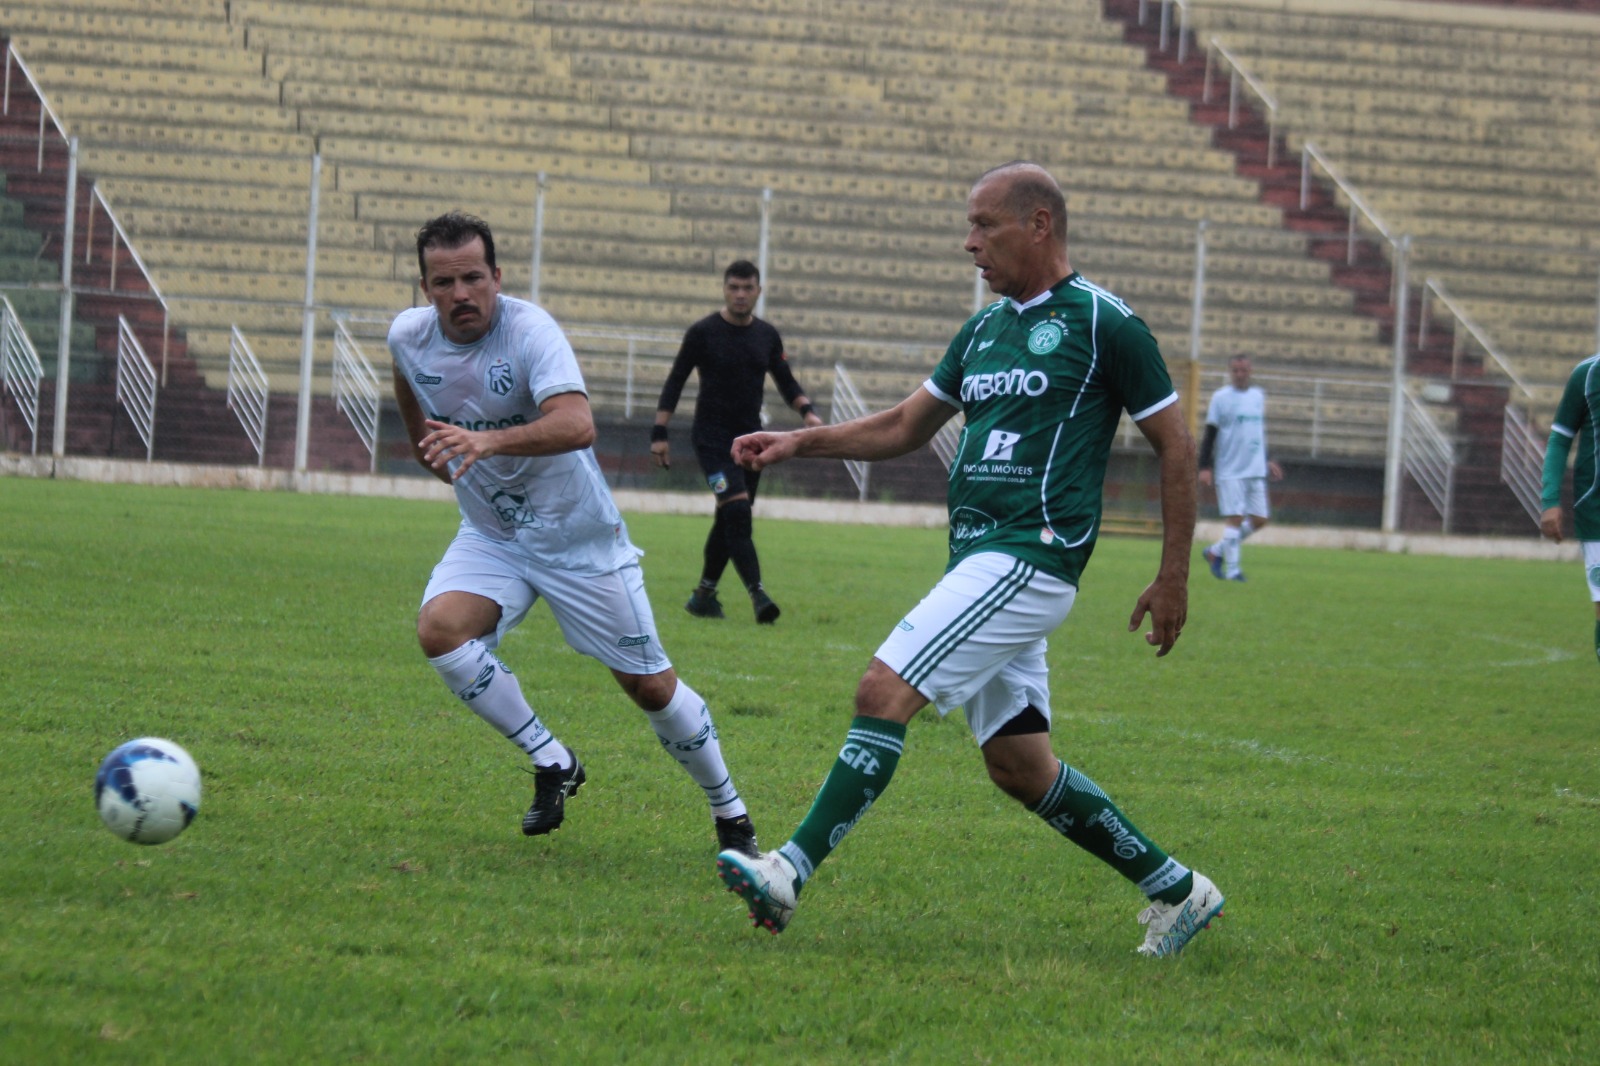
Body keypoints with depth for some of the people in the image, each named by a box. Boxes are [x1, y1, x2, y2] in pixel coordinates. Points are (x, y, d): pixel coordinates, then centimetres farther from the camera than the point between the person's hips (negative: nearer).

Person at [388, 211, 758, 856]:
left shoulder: (530, 331, -26)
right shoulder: (408, 336, -9)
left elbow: (576, 424, -43)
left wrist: (486, 442, -57)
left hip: (578, 536, -4)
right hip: (490, 534, 4)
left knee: (650, 686, 1)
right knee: (439, 630, -24)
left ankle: (731, 816, 23)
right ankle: (553, 765, -7)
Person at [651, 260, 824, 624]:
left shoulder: (767, 335, 7)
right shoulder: (702, 332, -5)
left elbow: (786, 382, 16)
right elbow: (675, 382, 0)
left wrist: (807, 410, -4)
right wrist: (659, 433, -5)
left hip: (750, 437, 5)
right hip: (712, 438, -5)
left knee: (731, 521, 9)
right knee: (737, 512, -19)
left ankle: (704, 594, 22)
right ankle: (757, 594, -26)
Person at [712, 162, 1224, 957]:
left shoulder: (1103, 324, -6)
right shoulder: (984, 329, 17)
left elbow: (1175, 446, -2)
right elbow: (903, 428, 24)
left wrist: (1173, 578, -3)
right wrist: (799, 442, 11)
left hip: (1031, 559, -9)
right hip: (980, 562, 9)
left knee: (885, 691, -18)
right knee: (1020, 768, 9)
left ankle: (792, 871, -20)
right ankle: (1177, 891, 19)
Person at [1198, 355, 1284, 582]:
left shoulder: (1258, 396, 13)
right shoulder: (1221, 397, -3)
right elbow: (1210, 434, -3)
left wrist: (1266, 461, 25)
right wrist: (1204, 467, -9)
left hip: (1256, 470, 6)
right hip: (1230, 470, -6)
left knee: (1259, 520, 4)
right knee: (1235, 517, -9)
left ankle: (1216, 551, 18)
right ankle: (1232, 569, -3)